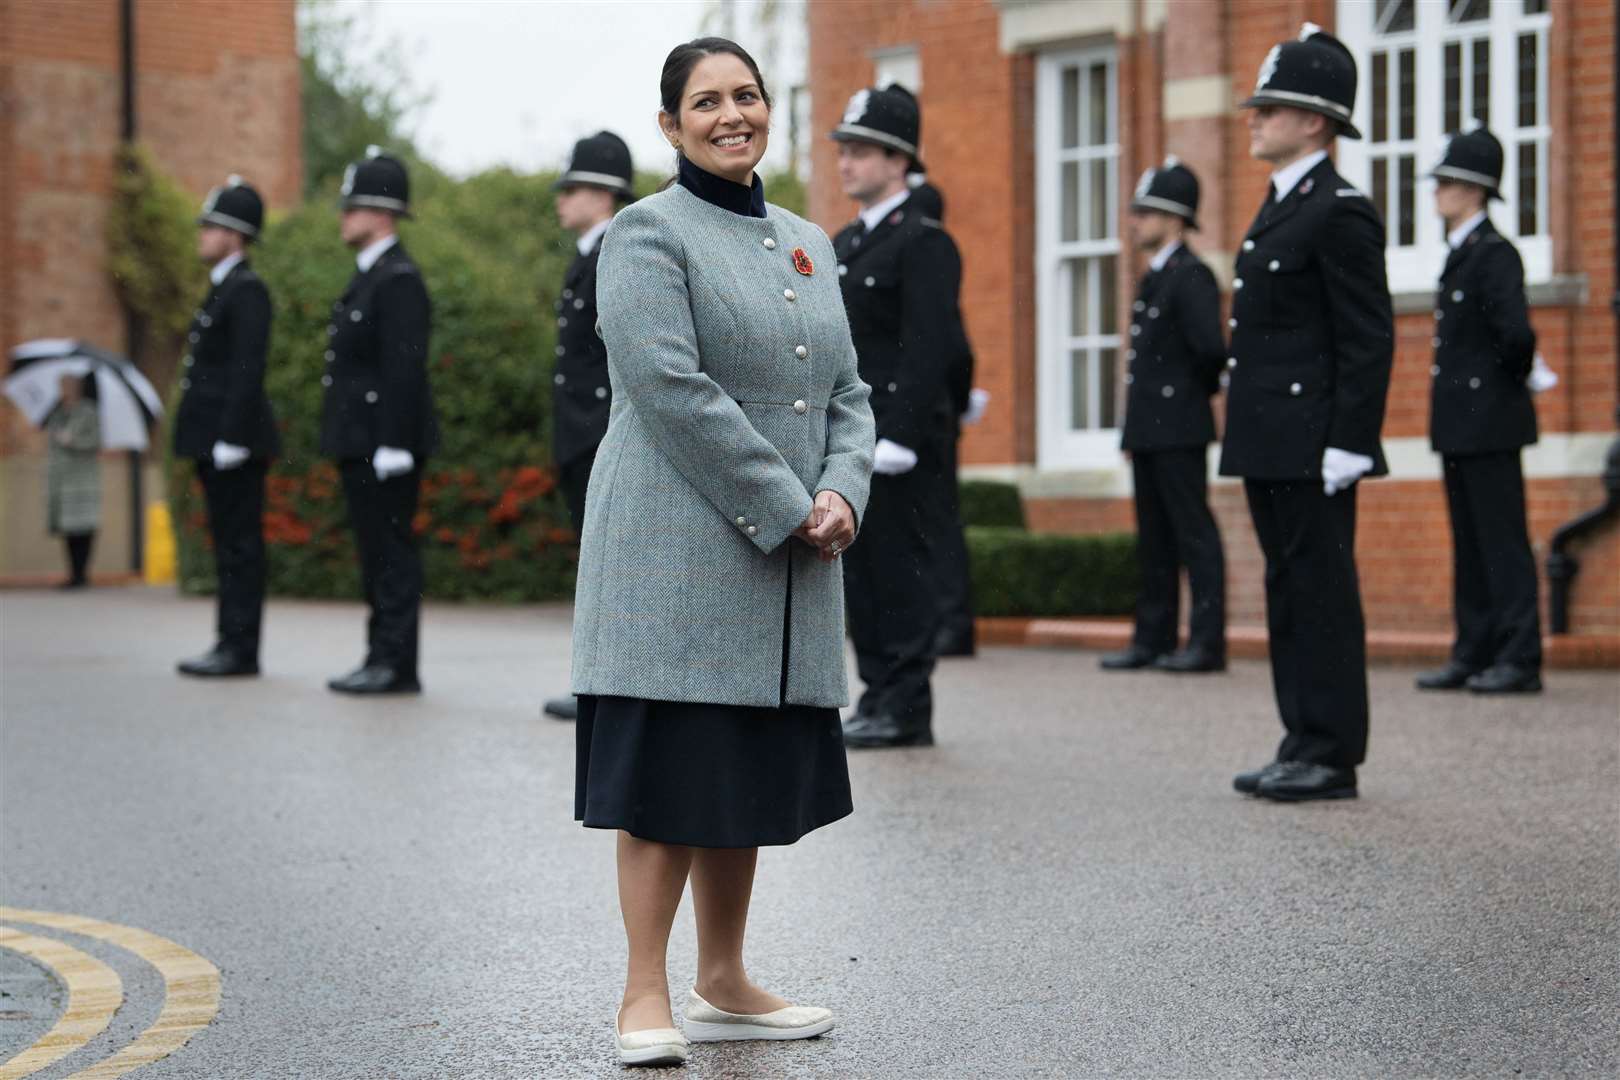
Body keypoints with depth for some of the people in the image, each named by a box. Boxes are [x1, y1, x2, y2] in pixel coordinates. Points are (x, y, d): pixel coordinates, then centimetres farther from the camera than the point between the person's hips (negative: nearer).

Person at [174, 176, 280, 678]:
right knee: (228, 543, 10)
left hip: (235, 439, -10)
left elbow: (249, 369, -19)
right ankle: (232, 645, 12)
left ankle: (240, 649, -6)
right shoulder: (223, 291, 20)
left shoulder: (247, 290, -12)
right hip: (217, 441, 10)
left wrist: (231, 441, -23)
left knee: (240, 543, -8)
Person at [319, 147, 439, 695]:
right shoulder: (370, 277, 19)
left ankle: (397, 665, -5)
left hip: (385, 443, -10)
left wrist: (393, 446, -24)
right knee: (376, 553, 12)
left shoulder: (398, 280, -14)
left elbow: (404, 369, -20)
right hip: (360, 443, 10)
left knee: (391, 553, -7)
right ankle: (382, 657, 16)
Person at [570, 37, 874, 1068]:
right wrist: (785, 509, -16)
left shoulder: (807, 244, 18)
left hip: (790, 564, 7)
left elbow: (847, 389, 16)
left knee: (749, 773, 12)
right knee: (668, 770, -5)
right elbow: (672, 387, -15)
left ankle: (724, 986, 22)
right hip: (678, 548, -7)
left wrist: (842, 492, -4)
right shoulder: (649, 233, -5)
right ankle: (646, 1002, 2)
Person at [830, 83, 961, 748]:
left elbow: (927, 351, -17)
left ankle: (906, 711, -2)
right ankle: (878, 696, 16)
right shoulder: (844, 244, 18)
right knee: (860, 569, 10)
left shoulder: (924, 244, -9)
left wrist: (896, 437, -22)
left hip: (898, 441, -9)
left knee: (900, 568, -6)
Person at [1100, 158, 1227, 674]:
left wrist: (1200, 391, -6)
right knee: (1154, 540, 12)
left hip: (1178, 430, -10)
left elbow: (1210, 347, -24)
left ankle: (1207, 641, -5)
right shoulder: (1154, 278, 18)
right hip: (1149, 431, 10)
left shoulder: (1191, 276, -12)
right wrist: (1134, 428, 17)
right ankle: (1153, 639, 17)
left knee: (1194, 534, -7)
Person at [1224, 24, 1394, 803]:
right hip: (1270, 445, 10)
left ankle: (1332, 756, 1)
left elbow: (1370, 340, -16)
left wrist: (1346, 446, -20)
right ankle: (1304, 744, 19)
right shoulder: (1280, 208, 17)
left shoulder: (1339, 213, -13)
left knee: (1320, 593, -4)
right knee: (1289, 591, 13)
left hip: (1310, 446, -10)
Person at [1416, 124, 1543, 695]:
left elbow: (1515, 332, -25)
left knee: (1502, 541, -5)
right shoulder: (1459, 255, 15)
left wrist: (1513, 380, -10)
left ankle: (1520, 660, -2)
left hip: (1489, 421, -10)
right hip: (1460, 422, 10)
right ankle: (1474, 653, 19)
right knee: (1469, 542, 13)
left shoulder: (1494, 254, -15)